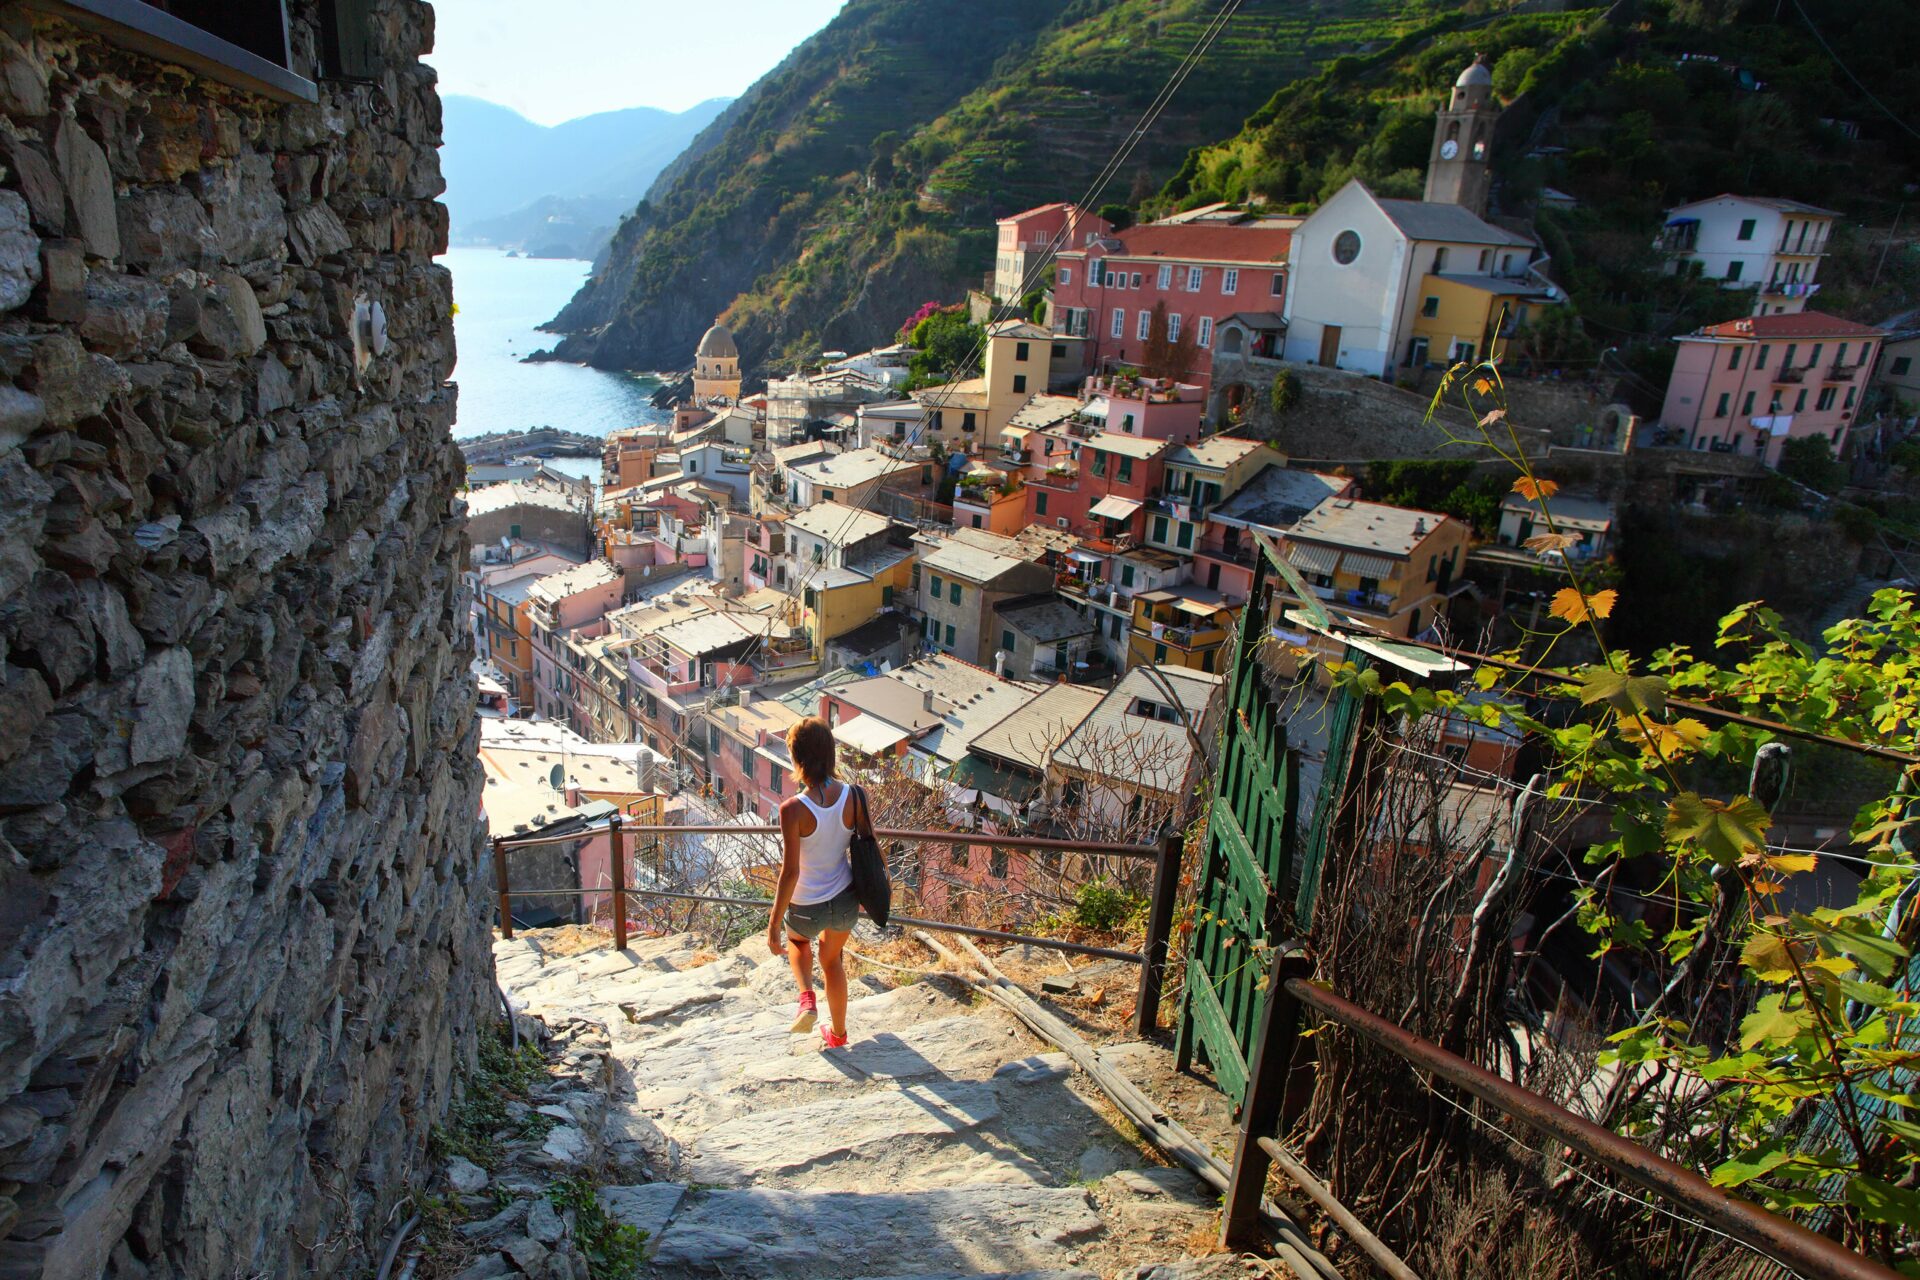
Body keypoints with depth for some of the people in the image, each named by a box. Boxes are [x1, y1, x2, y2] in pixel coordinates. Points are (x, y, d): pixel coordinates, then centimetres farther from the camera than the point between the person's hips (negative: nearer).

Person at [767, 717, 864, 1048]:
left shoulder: (793, 809, -28)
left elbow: (790, 873, -23)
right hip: (846, 900, 3)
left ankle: (807, 998, 13)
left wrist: (773, 925, -12)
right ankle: (837, 1032, 45)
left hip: (807, 908, -3)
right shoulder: (852, 796, -15)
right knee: (832, 958, 31)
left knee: (797, 939, 35)